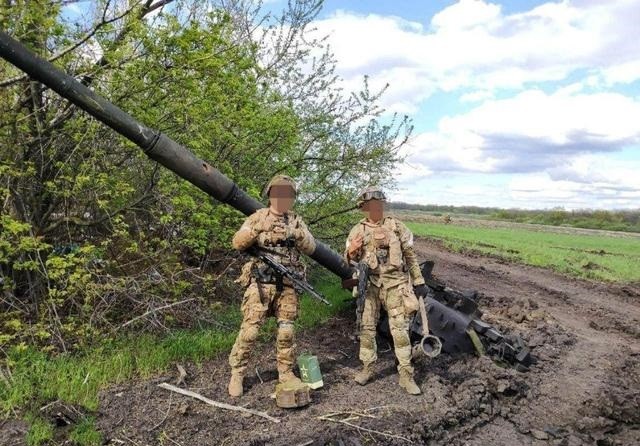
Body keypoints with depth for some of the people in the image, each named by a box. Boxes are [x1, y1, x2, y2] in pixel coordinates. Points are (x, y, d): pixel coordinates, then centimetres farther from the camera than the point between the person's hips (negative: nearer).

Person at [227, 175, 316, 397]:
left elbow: (310, 247, 3)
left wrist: (297, 234, -16)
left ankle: (286, 372, 22)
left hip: (287, 285, 3)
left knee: (286, 331, 8)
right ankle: (236, 374, 8)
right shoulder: (258, 217, 4)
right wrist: (256, 230, -20)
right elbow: (237, 243, -4)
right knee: (250, 329, -4)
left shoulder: (296, 221, 12)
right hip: (260, 283, -3)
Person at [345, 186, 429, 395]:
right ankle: (367, 367, 22)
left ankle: (406, 374, 7)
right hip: (369, 284, 1)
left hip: (395, 283, -1)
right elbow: (350, 261, 9)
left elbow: (410, 256, 7)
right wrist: (351, 252, -15)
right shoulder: (358, 230, 4)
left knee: (400, 329, -1)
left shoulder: (397, 226, 3)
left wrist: (419, 282, 5)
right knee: (366, 328, 7)